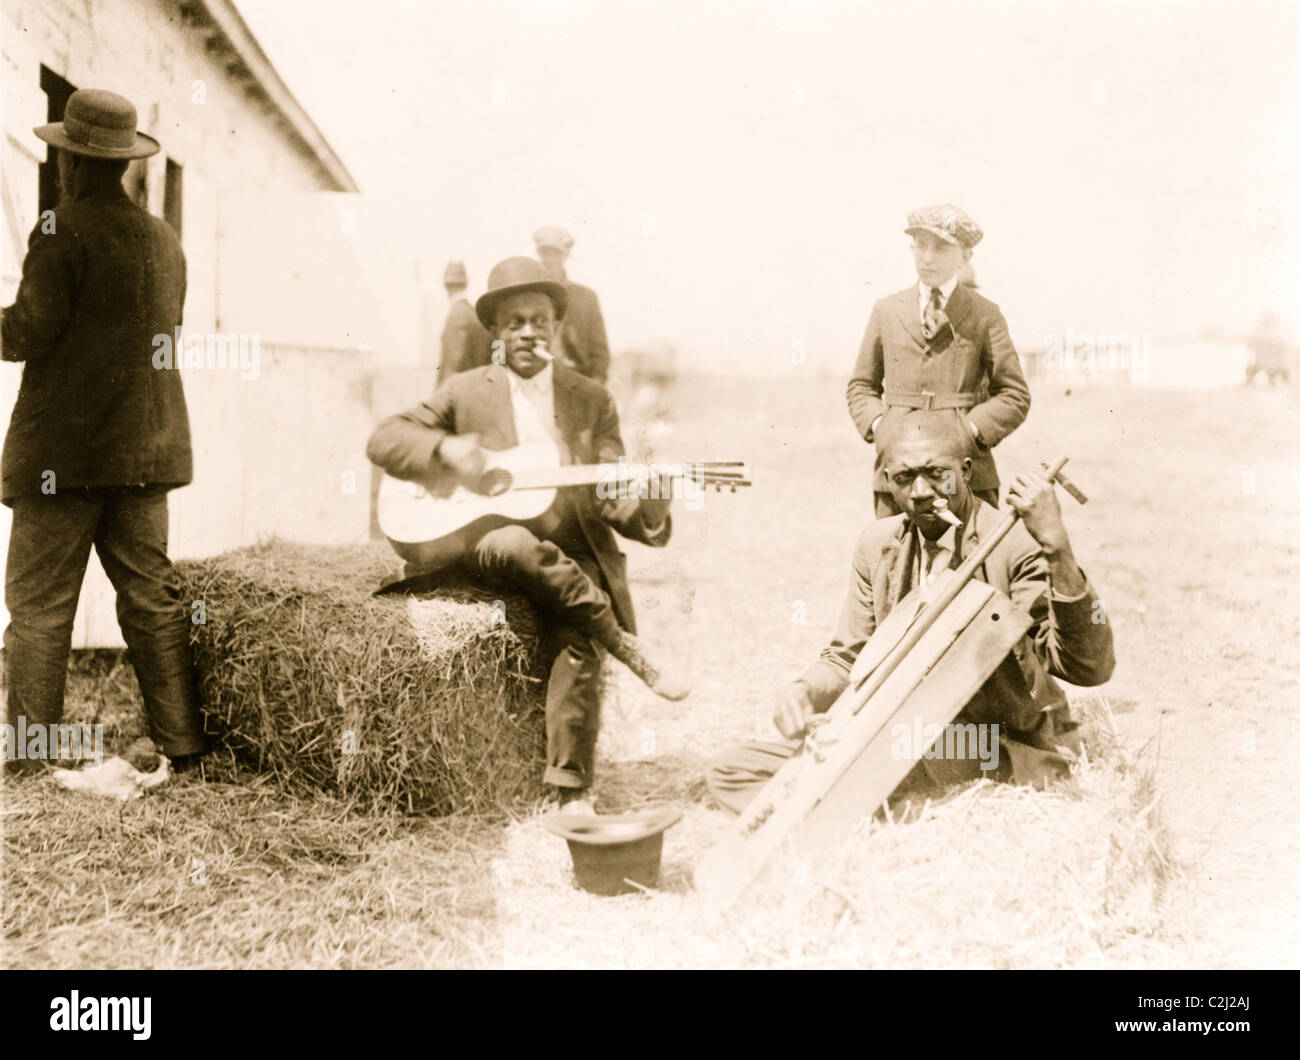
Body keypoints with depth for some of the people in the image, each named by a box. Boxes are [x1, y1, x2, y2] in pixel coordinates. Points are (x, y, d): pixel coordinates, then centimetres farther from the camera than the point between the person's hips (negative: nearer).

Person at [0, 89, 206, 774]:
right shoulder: (164, 240, 11)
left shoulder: (63, 231, -10)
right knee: (150, 595, 9)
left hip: (64, 449, -6)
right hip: (146, 442, 6)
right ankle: (181, 742, 10)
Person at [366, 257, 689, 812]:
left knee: (578, 638, -29)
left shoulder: (592, 401, 11)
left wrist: (644, 507, -19)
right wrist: (445, 449, -15)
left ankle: (572, 791, -24)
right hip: (487, 547, 0)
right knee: (516, 544, -36)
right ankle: (627, 646, -24)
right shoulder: (465, 392, 9)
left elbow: (607, 496, 6)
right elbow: (383, 440, 5)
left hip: (573, 558, 0)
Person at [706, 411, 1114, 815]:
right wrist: (804, 691, -11)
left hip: (1008, 754, -6)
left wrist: (1058, 550, -35)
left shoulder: (1017, 545, -13)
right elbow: (847, 658, 13)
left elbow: (1091, 668, -23)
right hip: (905, 741, 7)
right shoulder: (878, 545, 5)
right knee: (730, 770, -6)